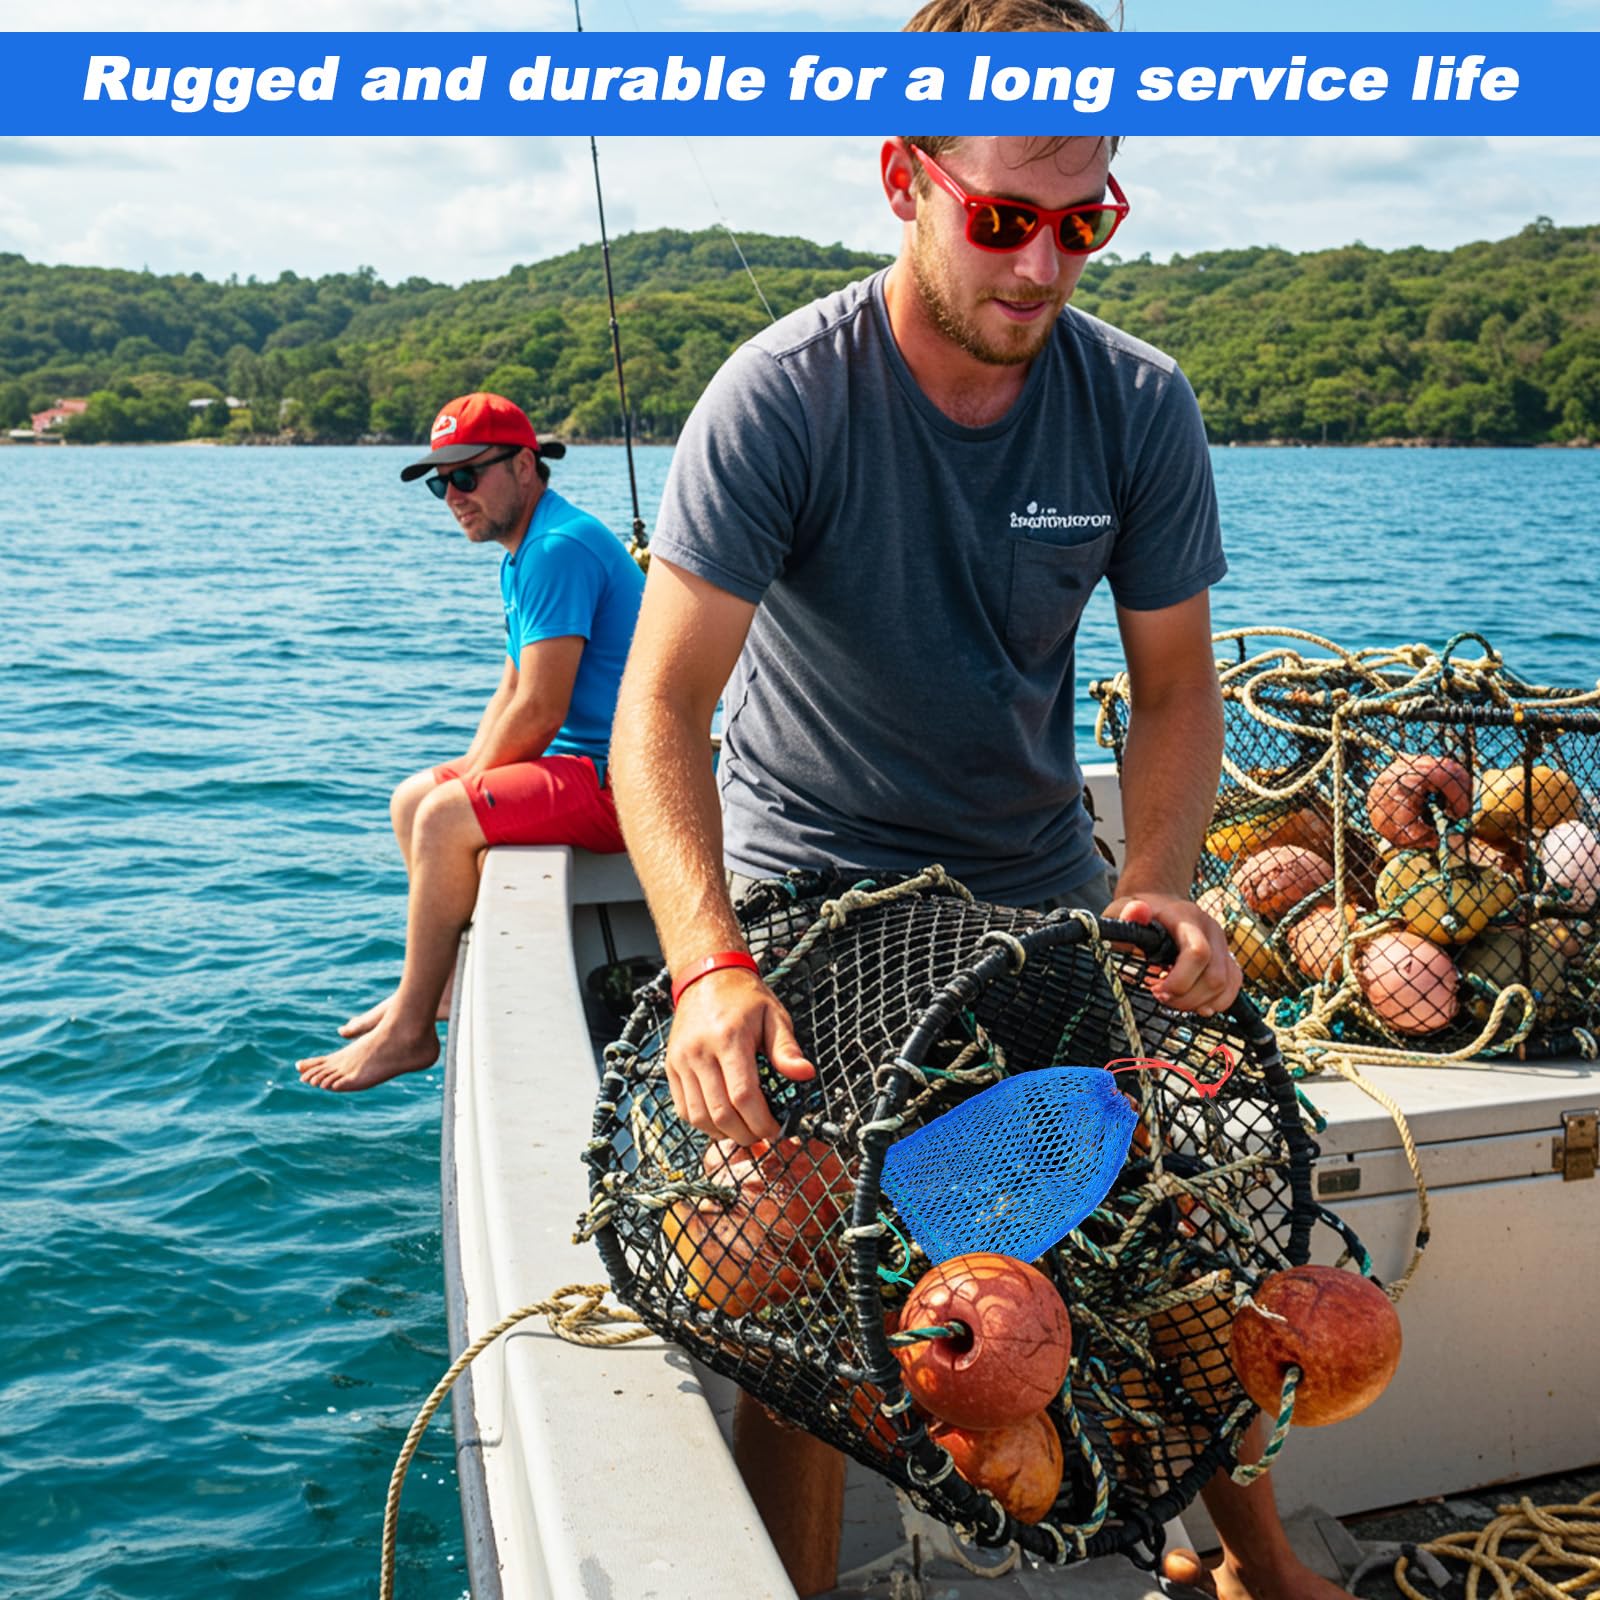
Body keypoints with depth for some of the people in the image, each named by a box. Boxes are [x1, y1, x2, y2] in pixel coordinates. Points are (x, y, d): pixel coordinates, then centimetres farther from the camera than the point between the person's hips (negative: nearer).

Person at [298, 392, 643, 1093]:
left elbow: (539, 713, -23)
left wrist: (467, 786, -9)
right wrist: (466, 777, 7)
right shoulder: (522, 552, 15)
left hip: (620, 775, -11)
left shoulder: (558, 549, -19)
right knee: (412, 799, 15)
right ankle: (449, 983, 20)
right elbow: (512, 690, 19)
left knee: (443, 819, -23)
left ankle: (409, 1030, -11)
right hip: (582, 760, 11)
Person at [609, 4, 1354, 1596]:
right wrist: (712, 966, -42)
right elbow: (663, 705, -27)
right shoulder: (781, 400, -20)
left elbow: (1174, 683, -2)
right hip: (812, 880, -3)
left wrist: (1158, 882, -20)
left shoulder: (1140, 405, -9)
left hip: (1041, 876, 4)